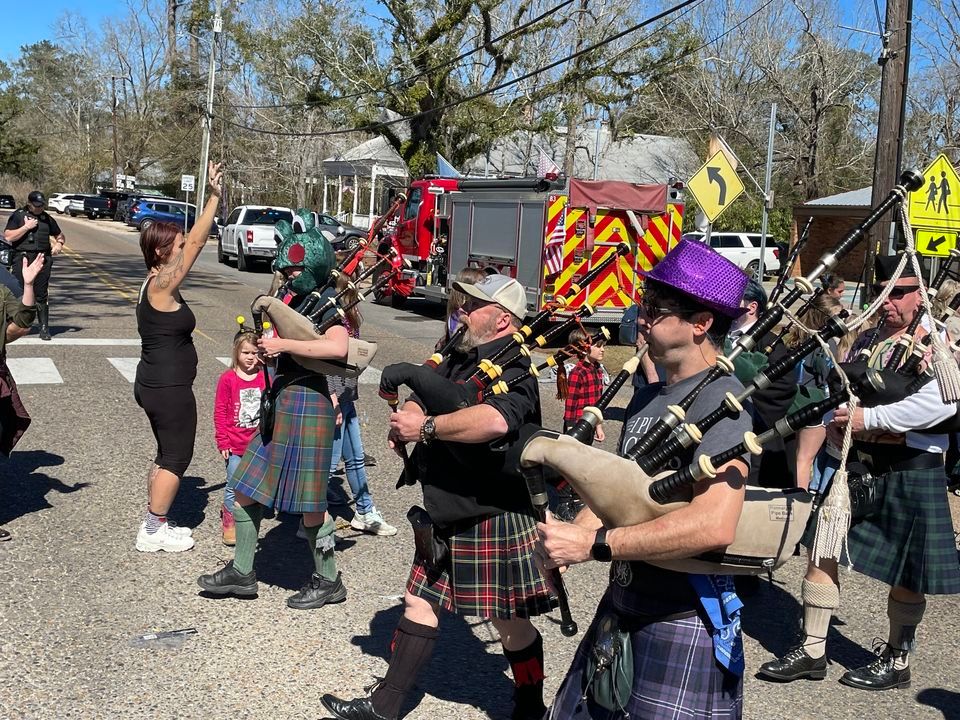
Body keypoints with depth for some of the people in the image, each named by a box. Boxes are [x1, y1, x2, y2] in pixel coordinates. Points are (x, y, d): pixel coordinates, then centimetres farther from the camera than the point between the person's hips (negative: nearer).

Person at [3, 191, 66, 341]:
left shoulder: (47, 219, 16)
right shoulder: (17, 216, 5)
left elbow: (60, 236, 30)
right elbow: (8, 237, -5)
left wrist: (59, 244, 8)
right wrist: (26, 227, -9)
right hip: (22, 258, -2)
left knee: (41, 296, 2)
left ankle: (44, 328, 4)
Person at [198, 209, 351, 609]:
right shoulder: (296, 301, 12)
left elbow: (338, 348, -34)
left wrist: (283, 344, -27)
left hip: (306, 407, -9)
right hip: (280, 405, 10)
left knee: (308, 503, 0)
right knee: (245, 489, 13)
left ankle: (328, 581, 17)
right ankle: (241, 572, 26)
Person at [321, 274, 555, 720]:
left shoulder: (512, 370, -18)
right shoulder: (461, 358, 10)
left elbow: (495, 420, -39)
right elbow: (419, 397, 14)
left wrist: (427, 428, -29)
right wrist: (406, 419, -10)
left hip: (492, 521, -9)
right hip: (447, 517, 9)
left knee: (511, 621, 7)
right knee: (420, 602, 15)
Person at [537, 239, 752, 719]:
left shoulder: (720, 400, -19)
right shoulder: (647, 397, 9)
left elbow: (715, 524, -32)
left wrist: (592, 545, -29)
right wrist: (569, 536, -6)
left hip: (684, 622, -8)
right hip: (622, 608, 8)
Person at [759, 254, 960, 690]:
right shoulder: (864, 341, 11)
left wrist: (868, 418, -23)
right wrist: (837, 422, -2)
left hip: (910, 473, -6)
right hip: (857, 464, 6)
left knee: (904, 571, 7)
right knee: (822, 549, 4)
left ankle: (896, 660, 26)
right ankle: (812, 650, 16)